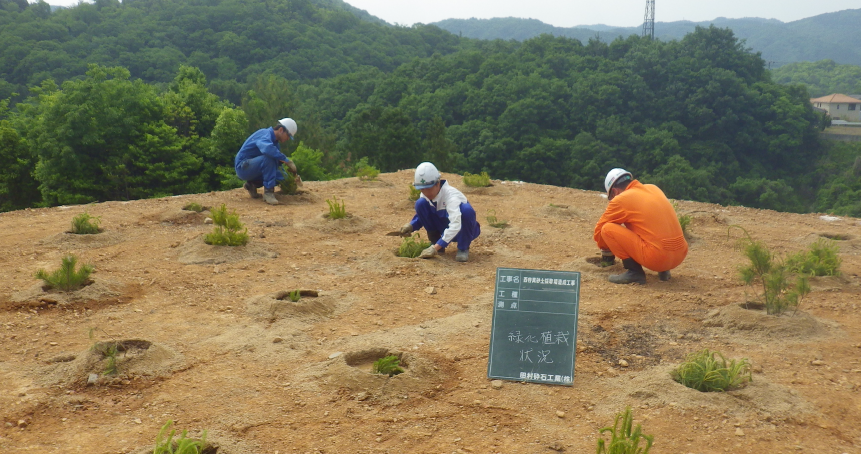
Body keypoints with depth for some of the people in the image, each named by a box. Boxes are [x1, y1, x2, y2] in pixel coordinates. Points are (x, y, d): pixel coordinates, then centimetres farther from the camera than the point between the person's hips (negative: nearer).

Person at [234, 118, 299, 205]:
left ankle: (252, 184, 10)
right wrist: (287, 161, -40)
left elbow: (278, 162, 18)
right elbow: (267, 148, -45)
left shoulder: (274, 140, 10)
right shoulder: (265, 135, -19)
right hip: (243, 167, -10)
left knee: (281, 177, -1)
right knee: (269, 158, -33)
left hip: (253, 167, 10)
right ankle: (268, 192, -28)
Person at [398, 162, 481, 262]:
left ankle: (463, 248, -15)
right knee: (420, 204, -16)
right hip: (446, 230, 5)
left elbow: (455, 226, -43)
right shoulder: (425, 195, -12)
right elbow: (421, 215, 5)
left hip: (462, 230, -5)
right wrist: (411, 226, -18)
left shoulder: (451, 195, -32)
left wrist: (435, 248, -50)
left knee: (466, 209, -37)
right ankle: (435, 242, -1)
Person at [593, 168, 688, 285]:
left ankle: (634, 272, -5)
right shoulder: (654, 188, 17)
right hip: (680, 256, 7)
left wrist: (606, 253, 27)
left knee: (608, 229, -2)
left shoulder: (620, 200, -2)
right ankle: (663, 270, 18)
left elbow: (599, 230, 8)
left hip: (656, 257, -7)